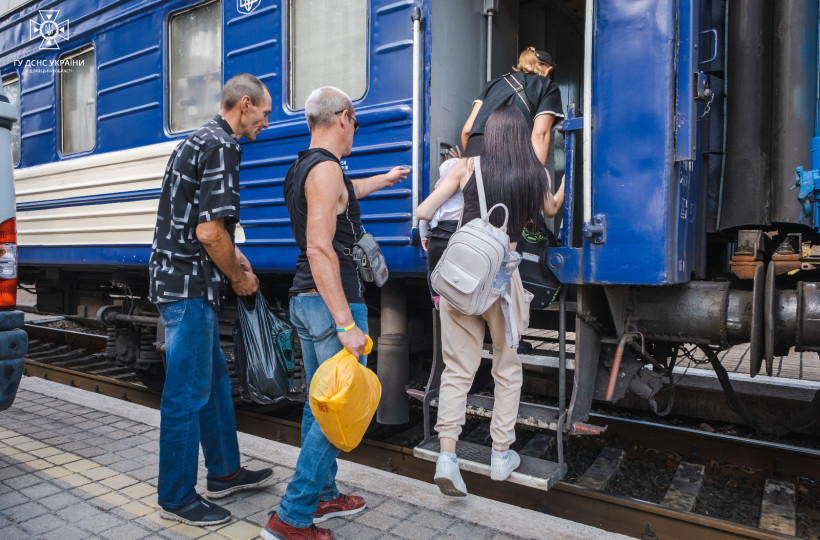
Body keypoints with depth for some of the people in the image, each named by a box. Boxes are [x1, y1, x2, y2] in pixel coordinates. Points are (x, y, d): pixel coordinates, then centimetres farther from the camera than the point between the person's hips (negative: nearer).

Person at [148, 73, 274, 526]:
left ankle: (224, 472, 31)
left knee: (213, 379, 18)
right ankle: (177, 498, 15)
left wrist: (232, 257, 15)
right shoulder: (222, 147, -15)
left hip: (180, 281, 11)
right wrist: (239, 277, -8)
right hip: (189, 287, -11)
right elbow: (209, 231, -23)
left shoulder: (199, 141, 18)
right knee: (187, 393, 0)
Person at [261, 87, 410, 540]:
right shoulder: (325, 168, -16)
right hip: (332, 303, -10)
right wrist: (346, 323, -27)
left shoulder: (300, 170, 15)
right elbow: (319, 251, -24)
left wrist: (385, 179, 53)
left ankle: (322, 496, 30)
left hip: (304, 300, 10)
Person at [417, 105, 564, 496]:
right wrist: (563, 187, 45)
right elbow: (550, 210, 26)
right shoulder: (536, 175, 4)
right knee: (507, 368, 15)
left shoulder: (469, 167, 2)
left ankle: (447, 456, 2)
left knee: (457, 369, 8)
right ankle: (501, 456, 24)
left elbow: (423, 212, 1)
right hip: (501, 277, 0)